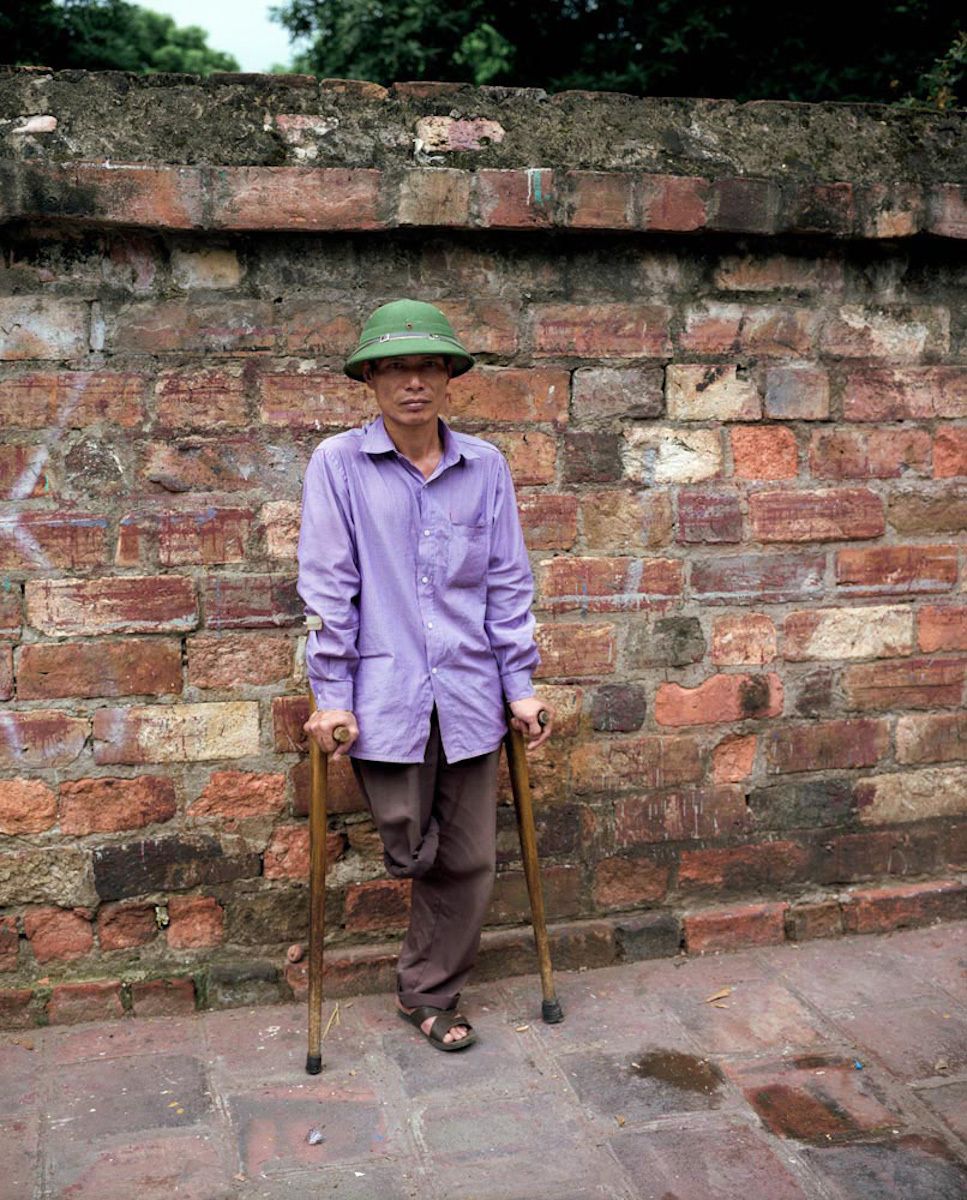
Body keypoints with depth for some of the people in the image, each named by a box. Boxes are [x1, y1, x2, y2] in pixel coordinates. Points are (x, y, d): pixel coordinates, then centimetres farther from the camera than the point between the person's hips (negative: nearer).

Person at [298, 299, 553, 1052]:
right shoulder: (338, 465, -3)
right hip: (385, 698, -3)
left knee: (468, 863, 9)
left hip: (469, 695, 3)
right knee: (410, 852, 1)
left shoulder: (485, 467, 5)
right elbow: (329, 587, -4)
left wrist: (521, 685, 6)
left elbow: (509, 582, 8)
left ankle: (429, 994, 30)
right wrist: (331, 696, -7)